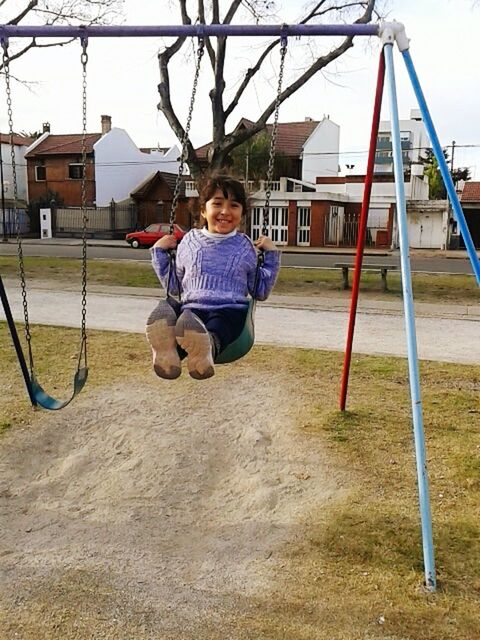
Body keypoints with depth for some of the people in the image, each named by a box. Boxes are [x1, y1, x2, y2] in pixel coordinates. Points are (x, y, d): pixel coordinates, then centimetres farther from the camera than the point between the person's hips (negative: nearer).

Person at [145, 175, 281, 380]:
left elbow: (260, 292, 20)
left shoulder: (245, 247, 15)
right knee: (165, 309, -38)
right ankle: (167, 354, -65)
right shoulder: (190, 241, 16)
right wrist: (160, 253, 17)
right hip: (193, 307, 1)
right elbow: (174, 287, 25)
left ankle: (207, 350, -73)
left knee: (214, 331, -41)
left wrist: (271, 255, 11)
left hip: (229, 310, -1)